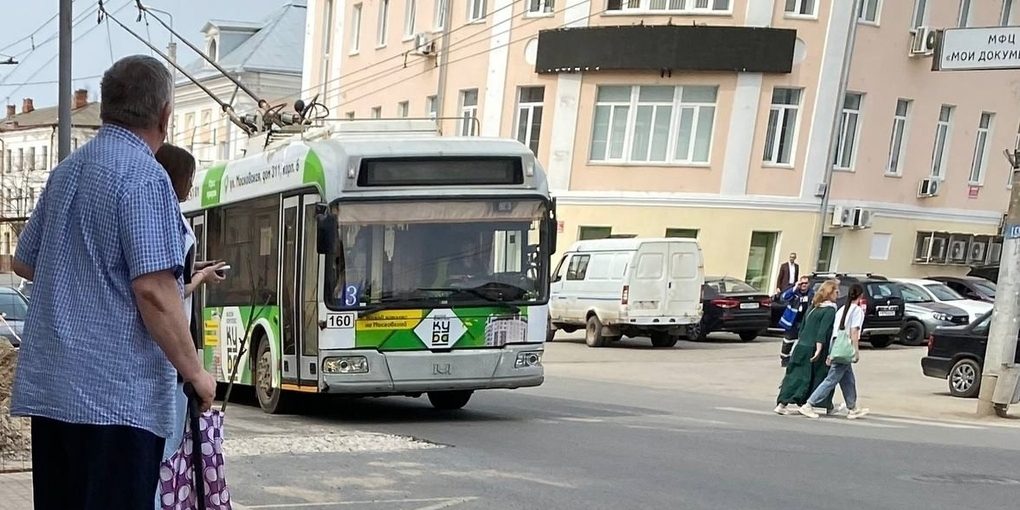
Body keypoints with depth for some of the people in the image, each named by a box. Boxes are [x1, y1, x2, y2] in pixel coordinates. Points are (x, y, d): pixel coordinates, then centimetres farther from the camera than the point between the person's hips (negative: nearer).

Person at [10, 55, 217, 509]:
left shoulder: (66, 171, 13)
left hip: (48, 385, 8)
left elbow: (24, 262, 24)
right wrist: (194, 372, -11)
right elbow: (153, 290, -20)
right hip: (116, 392, -8)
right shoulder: (143, 176, -12)